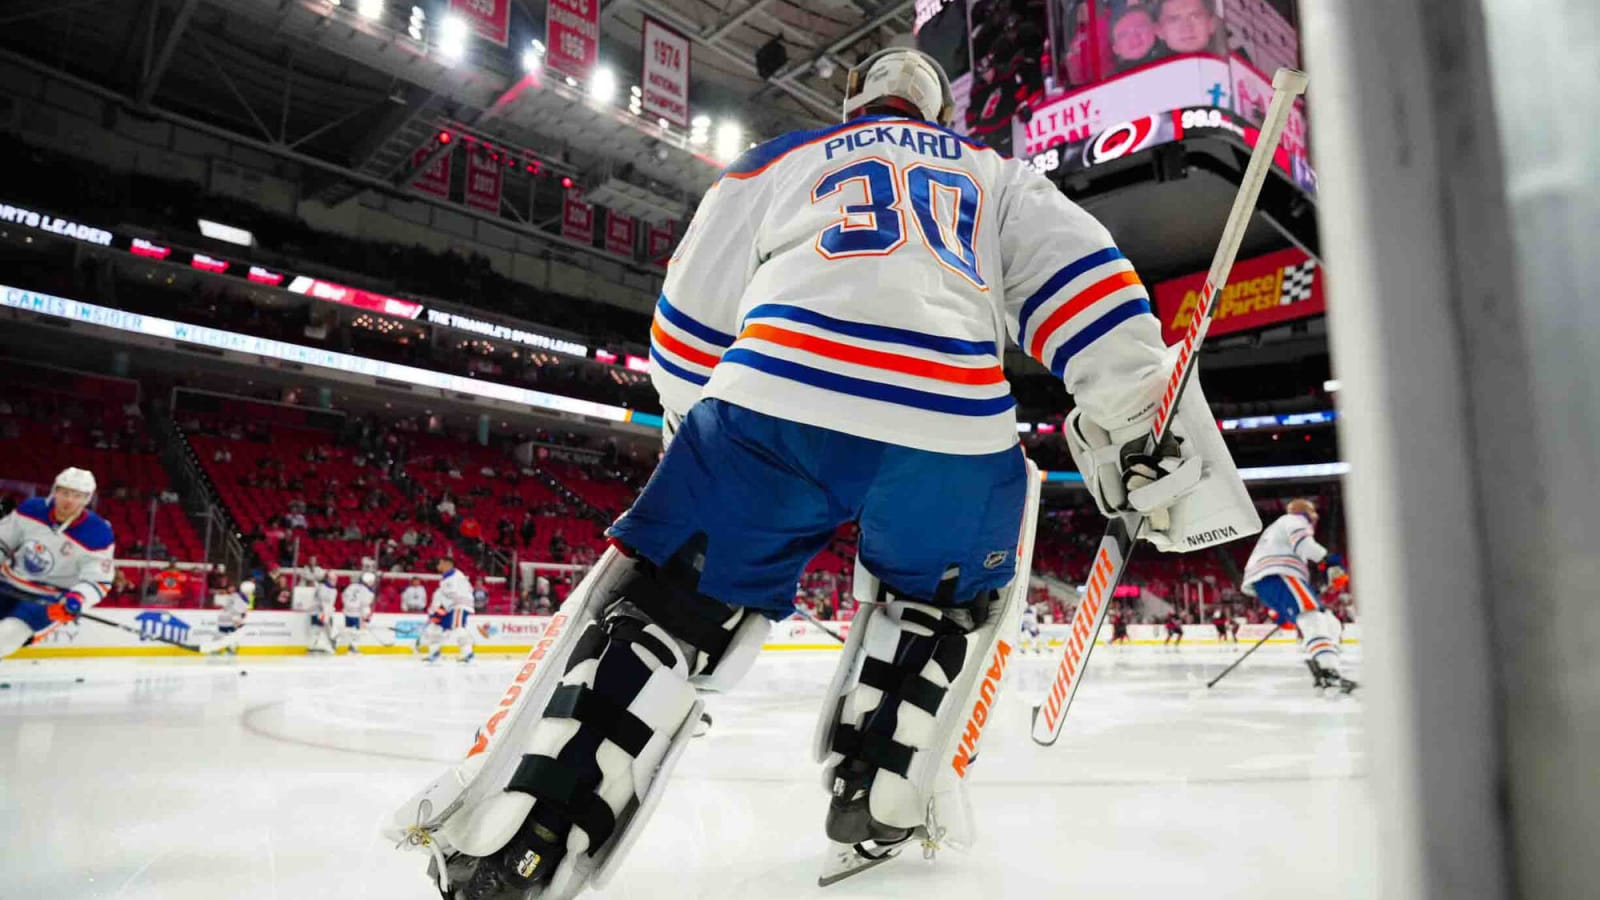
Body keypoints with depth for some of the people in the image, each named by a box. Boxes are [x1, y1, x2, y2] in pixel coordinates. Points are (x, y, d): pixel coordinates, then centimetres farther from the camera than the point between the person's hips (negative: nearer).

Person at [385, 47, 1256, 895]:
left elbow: (690, 319, 26)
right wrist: (1137, 420, 10)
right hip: (954, 425, 1)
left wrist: (697, 435, 38)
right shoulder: (1000, 175, 32)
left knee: (667, 597, 11)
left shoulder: (781, 158, 29)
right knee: (945, 596, 28)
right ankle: (880, 808, 22)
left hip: (776, 400, -1)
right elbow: (1078, 278, 15)